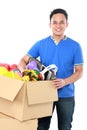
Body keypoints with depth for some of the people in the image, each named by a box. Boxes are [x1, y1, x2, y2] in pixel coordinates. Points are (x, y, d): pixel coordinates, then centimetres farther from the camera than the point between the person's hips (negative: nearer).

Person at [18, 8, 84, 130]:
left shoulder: (75, 46, -4)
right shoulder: (40, 44, -1)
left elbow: (79, 72, -4)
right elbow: (23, 61, 0)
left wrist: (65, 81, -22)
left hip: (66, 95, 0)